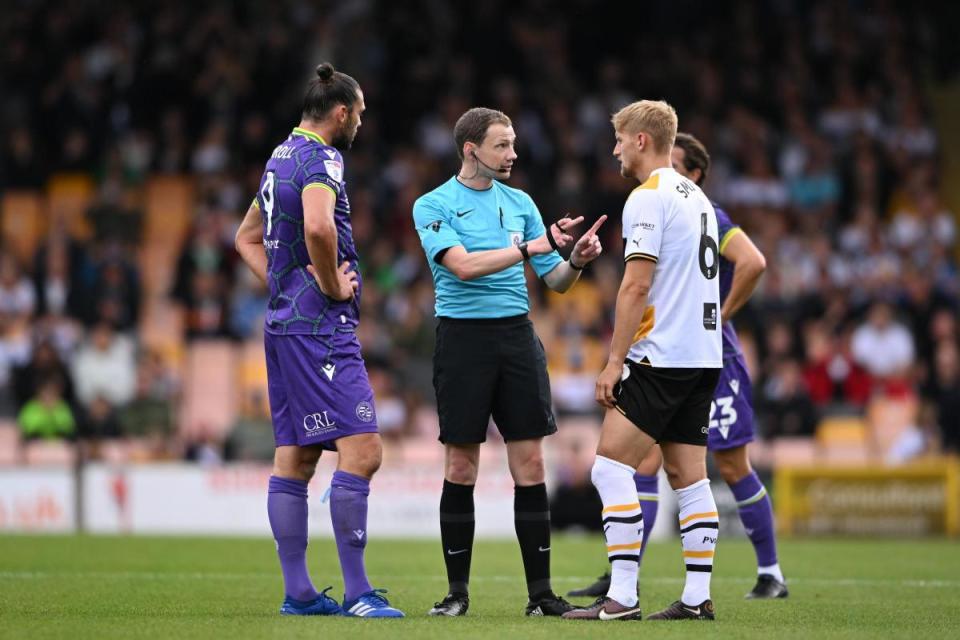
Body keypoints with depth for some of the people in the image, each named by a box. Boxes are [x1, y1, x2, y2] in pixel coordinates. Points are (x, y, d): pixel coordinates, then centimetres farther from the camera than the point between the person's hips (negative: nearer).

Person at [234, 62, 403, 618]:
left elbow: (248, 238, 29)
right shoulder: (321, 159, -12)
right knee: (362, 450, -13)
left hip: (284, 322, 10)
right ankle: (357, 593, -15)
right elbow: (317, 225, -32)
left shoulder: (281, 158, 18)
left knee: (295, 458, 9)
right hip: (321, 327, -10)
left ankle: (298, 592, 11)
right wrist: (333, 284, -17)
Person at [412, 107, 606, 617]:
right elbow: (463, 265, -18)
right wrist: (531, 247, -21)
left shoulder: (520, 203, 12)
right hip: (463, 337, -4)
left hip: (516, 335, 4)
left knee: (530, 464, -1)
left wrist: (576, 261, -9)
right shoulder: (434, 205, -2)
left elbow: (555, 280, 13)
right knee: (461, 466, 0)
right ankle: (457, 590, 9)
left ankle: (540, 592, 2)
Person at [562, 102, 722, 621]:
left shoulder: (648, 197, -10)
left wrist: (615, 360, -13)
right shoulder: (697, 197, 18)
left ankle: (622, 596, -14)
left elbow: (636, 286, -16)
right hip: (703, 355, 9)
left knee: (611, 467, -8)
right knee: (688, 476, 8)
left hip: (661, 357, -9)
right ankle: (697, 597, 4)